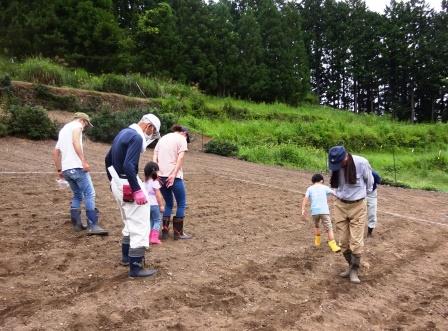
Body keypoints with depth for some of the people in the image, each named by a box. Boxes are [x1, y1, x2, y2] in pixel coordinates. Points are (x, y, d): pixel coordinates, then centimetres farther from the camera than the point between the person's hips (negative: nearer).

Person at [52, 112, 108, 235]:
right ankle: (93, 226, -13)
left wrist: (59, 170, 31)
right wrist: (84, 161, -22)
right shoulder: (76, 125, 3)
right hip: (76, 166, -9)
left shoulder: (63, 130, 28)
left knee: (77, 195, 19)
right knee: (89, 194, -8)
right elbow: (76, 142, -17)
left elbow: (55, 152, 28)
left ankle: (77, 224, 18)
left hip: (66, 169, 9)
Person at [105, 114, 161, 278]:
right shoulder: (137, 137, -17)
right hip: (128, 186, -10)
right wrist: (137, 190, -26)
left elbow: (108, 159, 20)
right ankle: (135, 267, -1)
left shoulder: (123, 133, 13)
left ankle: (126, 256, 36)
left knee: (130, 223, 24)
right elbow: (128, 166, -28)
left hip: (118, 184, 10)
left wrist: (112, 180, 26)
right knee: (140, 226, -4)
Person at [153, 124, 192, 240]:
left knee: (168, 203, 19)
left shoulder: (162, 138, 20)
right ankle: (178, 233, 12)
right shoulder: (181, 138, 2)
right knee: (181, 204, 9)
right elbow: (180, 158, -13)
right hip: (174, 176, -6)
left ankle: (164, 231, 15)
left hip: (161, 176, 6)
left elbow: (154, 158, 10)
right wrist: (173, 174, -18)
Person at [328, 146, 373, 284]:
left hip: (357, 206, -3)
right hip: (340, 205, 3)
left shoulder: (361, 163, -22)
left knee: (356, 241, -3)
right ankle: (351, 266, 26)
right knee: (343, 241, 7)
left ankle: (354, 271, 13)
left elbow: (369, 181, 0)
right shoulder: (333, 165, -12)